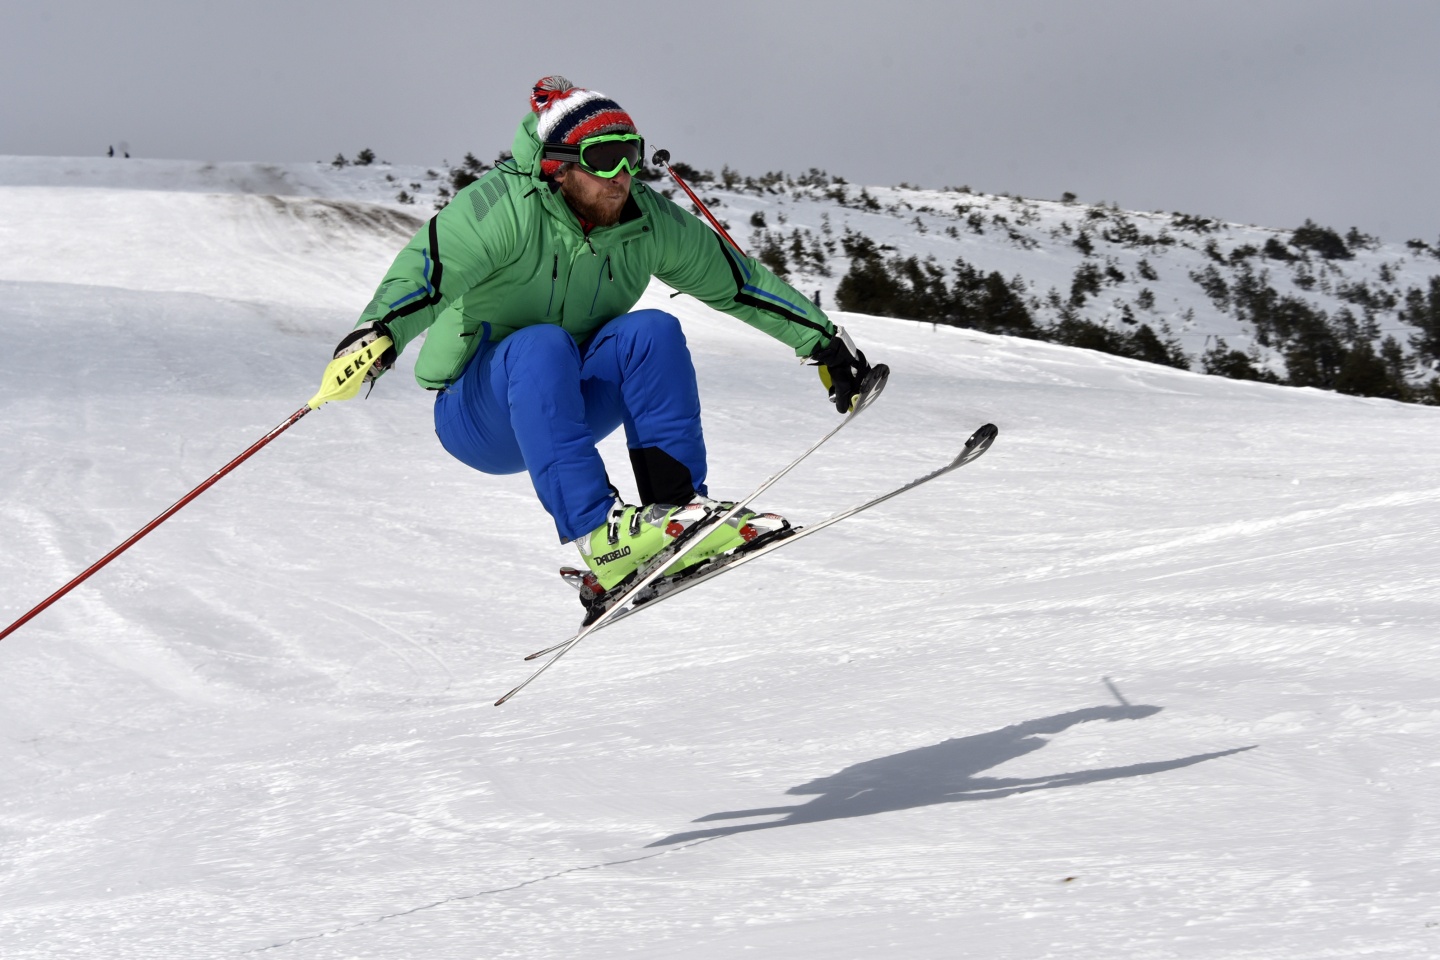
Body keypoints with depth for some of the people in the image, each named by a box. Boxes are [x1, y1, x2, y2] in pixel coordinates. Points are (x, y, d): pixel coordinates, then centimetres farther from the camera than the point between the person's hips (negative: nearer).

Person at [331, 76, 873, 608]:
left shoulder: (647, 220, -5)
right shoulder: (508, 207, -21)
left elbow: (738, 281, 6)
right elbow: (428, 268, -36)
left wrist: (824, 341, 8)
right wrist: (378, 331, -55)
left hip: (567, 407, 5)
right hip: (476, 419, -5)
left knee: (653, 333, -21)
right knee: (541, 346, -36)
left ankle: (680, 504, -23)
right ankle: (599, 536, -45)